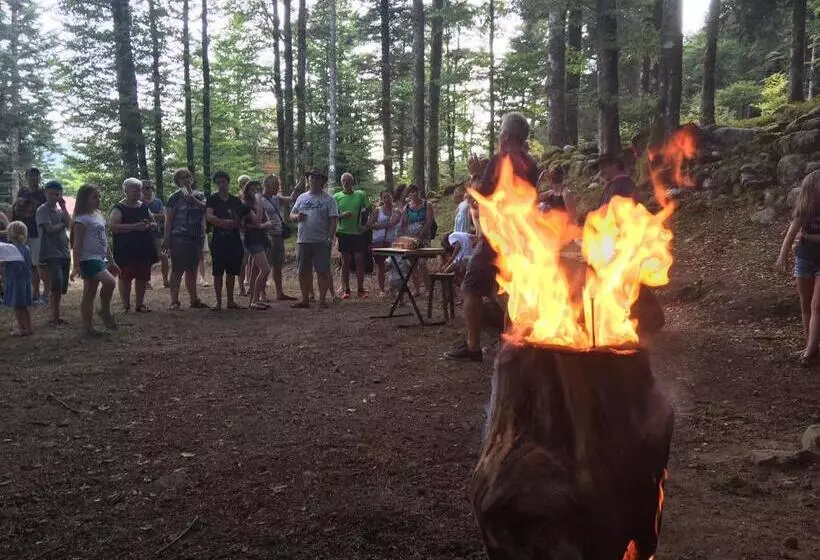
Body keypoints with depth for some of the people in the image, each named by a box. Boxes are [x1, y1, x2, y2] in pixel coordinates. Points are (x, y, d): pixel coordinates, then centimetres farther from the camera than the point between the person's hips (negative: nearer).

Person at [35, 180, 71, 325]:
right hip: (51, 253, -7)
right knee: (57, 283, -17)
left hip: (64, 252, 7)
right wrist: (62, 225, 1)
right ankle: (55, 317, -9)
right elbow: (49, 229, -14)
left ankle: (55, 316, 17)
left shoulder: (59, 209, 15)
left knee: (62, 286, 8)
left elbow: (69, 223, 1)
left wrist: (63, 207, -1)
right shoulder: (42, 210, -4)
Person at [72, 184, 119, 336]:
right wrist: (76, 266, -18)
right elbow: (77, 244, -13)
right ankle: (105, 312, -7)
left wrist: (111, 262, 22)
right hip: (88, 259, -9)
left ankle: (88, 327, 13)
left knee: (90, 294, 10)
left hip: (100, 259, 9)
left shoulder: (99, 216, 17)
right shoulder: (82, 219, -9)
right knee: (109, 281, -26)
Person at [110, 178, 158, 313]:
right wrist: (134, 226, -22)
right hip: (126, 250, -5)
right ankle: (126, 305, 8)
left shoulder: (144, 207, 14)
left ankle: (140, 304, 19)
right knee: (125, 277, -1)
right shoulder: (119, 208, -4)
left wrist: (149, 225, -5)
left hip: (144, 249, 5)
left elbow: (155, 224, 20)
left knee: (142, 277, 8)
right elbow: (113, 227, -17)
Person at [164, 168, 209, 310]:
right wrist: (167, 239, -10)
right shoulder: (175, 197, 0)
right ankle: (174, 301, -3)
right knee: (177, 270, -5)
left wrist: (193, 199, -16)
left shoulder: (199, 195, 13)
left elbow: (205, 208, -4)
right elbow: (168, 220, -3)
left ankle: (194, 299, 19)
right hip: (179, 238, -5)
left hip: (197, 237, 5)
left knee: (192, 270, 12)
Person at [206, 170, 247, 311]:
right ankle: (218, 302, 7)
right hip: (219, 240, -3)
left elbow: (242, 219, 11)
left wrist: (237, 223, -11)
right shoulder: (213, 199, 2)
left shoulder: (236, 200, 11)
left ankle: (230, 301, 15)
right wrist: (226, 222, -20)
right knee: (218, 272, 0)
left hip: (234, 240, 3)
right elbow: (208, 216, -13)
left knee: (231, 272, 7)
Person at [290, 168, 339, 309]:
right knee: (303, 271, 8)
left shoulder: (328, 199, 1)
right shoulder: (302, 198, 14)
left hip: (321, 241, -4)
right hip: (303, 240, 5)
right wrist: (297, 216, -6)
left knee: (322, 271, -2)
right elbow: (291, 214, 18)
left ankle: (322, 299, 6)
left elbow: (334, 219, -5)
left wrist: (330, 237, -14)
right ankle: (305, 300, 17)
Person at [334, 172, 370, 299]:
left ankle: (360, 289, 8)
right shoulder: (336, 197, 4)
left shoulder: (361, 195, 5)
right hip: (344, 233, 0)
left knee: (360, 261, 1)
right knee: (345, 262, 4)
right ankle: (345, 290, 10)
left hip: (359, 233, 0)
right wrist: (342, 215, -14)